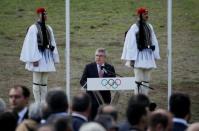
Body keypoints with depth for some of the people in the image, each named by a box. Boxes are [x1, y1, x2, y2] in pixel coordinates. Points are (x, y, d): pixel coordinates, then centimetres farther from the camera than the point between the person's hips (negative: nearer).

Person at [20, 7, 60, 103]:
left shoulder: (48, 29, 11)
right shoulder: (33, 28, -8)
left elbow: (52, 44, 13)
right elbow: (32, 45, -12)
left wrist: (54, 58, 10)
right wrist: (34, 59, -17)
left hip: (47, 57, 6)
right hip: (38, 56, -6)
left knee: (44, 82, 8)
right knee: (37, 82, -3)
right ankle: (38, 103, 1)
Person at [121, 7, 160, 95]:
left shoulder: (149, 27, 9)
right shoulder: (135, 27, -8)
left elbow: (153, 42, 14)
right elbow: (130, 44, -9)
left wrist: (155, 56, 10)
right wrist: (131, 59, -12)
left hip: (148, 56, 6)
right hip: (139, 56, -6)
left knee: (146, 80, 8)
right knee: (139, 80, -6)